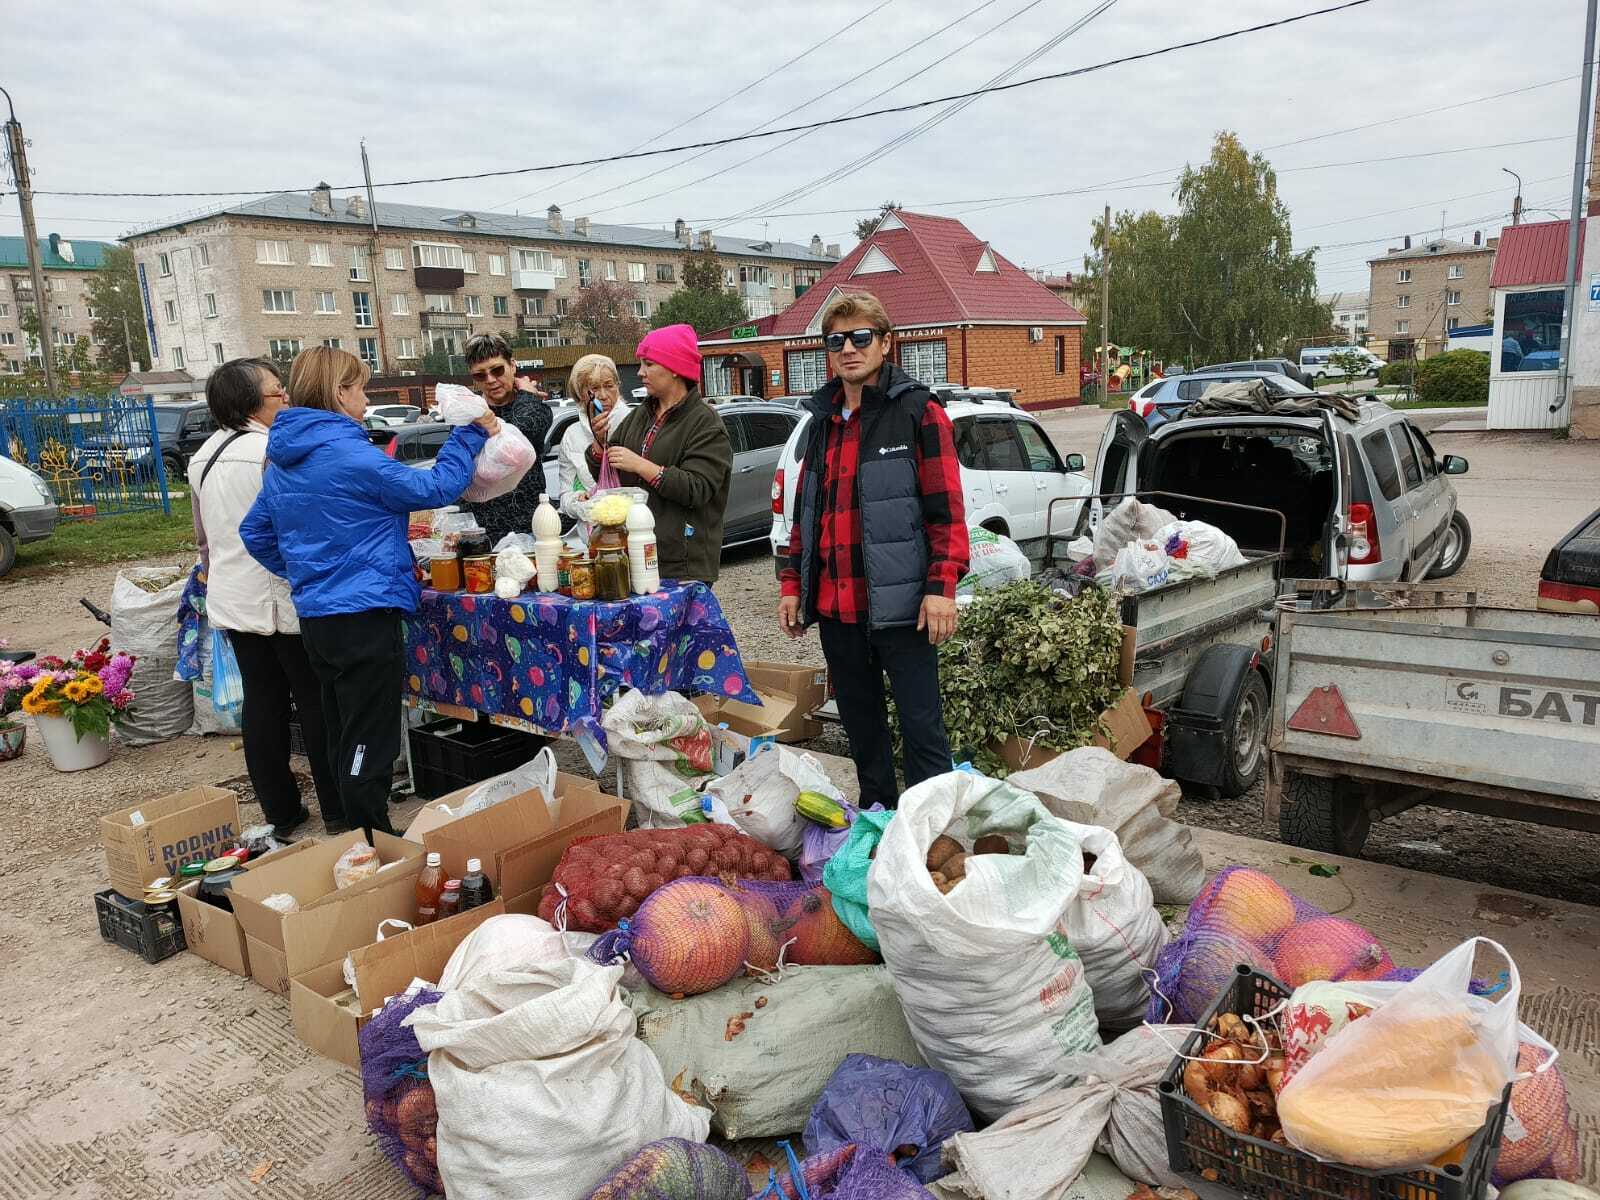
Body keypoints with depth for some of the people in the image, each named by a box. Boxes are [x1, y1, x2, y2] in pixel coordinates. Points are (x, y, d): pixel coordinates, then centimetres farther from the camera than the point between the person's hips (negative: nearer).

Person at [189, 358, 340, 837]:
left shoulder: (204, 456, 11)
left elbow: (203, 536, 19)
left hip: (231, 600, 8)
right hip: (282, 599, -7)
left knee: (261, 703, 12)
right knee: (316, 702, 2)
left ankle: (280, 812, 19)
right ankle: (338, 810, 10)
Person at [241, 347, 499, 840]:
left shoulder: (282, 462, 10)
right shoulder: (350, 454, -17)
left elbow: (255, 532, 19)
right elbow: (434, 488, -11)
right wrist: (470, 436, 0)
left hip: (315, 615, 9)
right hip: (365, 615, -9)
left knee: (344, 740, 19)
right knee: (369, 748, 0)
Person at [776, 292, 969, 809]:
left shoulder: (918, 413, -4)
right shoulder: (822, 421, 15)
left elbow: (947, 509, -9)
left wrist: (941, 586, -17)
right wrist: (792, 584, 14)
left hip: (899, 605, -6)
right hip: (835, 606, 7)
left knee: (921, 726, 0)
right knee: (861, 725, 17)